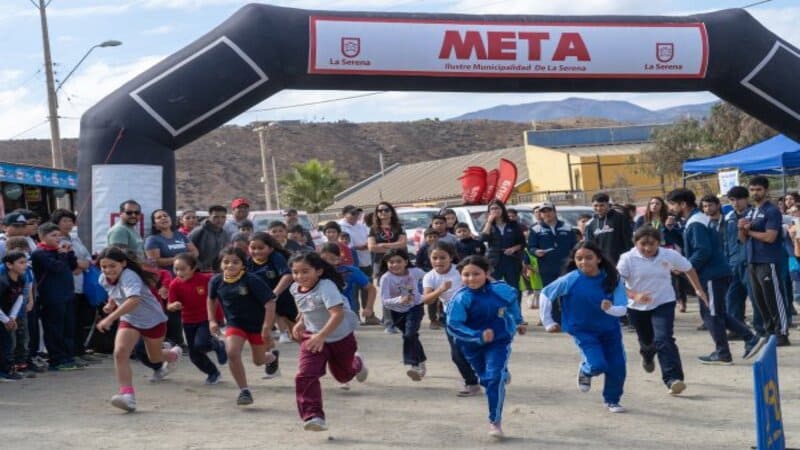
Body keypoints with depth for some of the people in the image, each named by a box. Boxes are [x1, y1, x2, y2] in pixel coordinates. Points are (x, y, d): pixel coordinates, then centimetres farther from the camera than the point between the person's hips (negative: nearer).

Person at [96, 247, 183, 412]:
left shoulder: (129, 276, -35)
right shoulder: (104, 279, -10)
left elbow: (134, 300, -54)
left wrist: (110, 318, -61)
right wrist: (111, 304, -2)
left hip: (153, 320, -5)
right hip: (129, 321, 5)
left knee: (154, 358, 18)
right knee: (120, 353, -21)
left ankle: (174, 354, 54)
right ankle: (127, 393, -24)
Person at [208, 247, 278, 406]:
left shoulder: (252, 280, -25)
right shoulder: (216, 281, -11)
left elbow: (270, 302, -23)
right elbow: (211, 299, 11)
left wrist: (267, 327, -24)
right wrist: (212, 320, 5)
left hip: (257, 324, -3)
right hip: (234, 323, 3)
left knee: (259, 360, 11)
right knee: (232, 352, -22)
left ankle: (272, 357, 51)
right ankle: (244, 391, -8)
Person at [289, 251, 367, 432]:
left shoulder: (326, 287, -31)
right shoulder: (296, 289, -7)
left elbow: (338, 314, -41)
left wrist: (321, 336, -48)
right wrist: (301, 322, 5)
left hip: (340, 336, -4)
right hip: (312, 336, 4)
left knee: (344, 375, 21)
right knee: (305, 376, -18)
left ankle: (357, 363, 57)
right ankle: (313, 416, -13)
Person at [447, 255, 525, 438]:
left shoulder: (501, 289, -13)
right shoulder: (460, 299, -23)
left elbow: (513, 300, 11)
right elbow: (453, 325, -25)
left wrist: (518, 321, 24)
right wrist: (478, 335, -34)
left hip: (499, 341, -1)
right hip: (472, 345, 1)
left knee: (495, 378, -16)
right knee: (486, 379, 20)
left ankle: (495, 421, -9)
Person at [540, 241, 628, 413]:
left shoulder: (612, 279, -15)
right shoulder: (570, 280, -17)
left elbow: (622, 309, -18)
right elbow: (545, 294, -4)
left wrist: (610, 309, -40)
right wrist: (548, 321, 0)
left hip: (610, 330, 2)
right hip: (583, 330, -2)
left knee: (617, 367, 1)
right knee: (598, 365, -18)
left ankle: (612, 400, 28)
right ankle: (585, 370, 20)